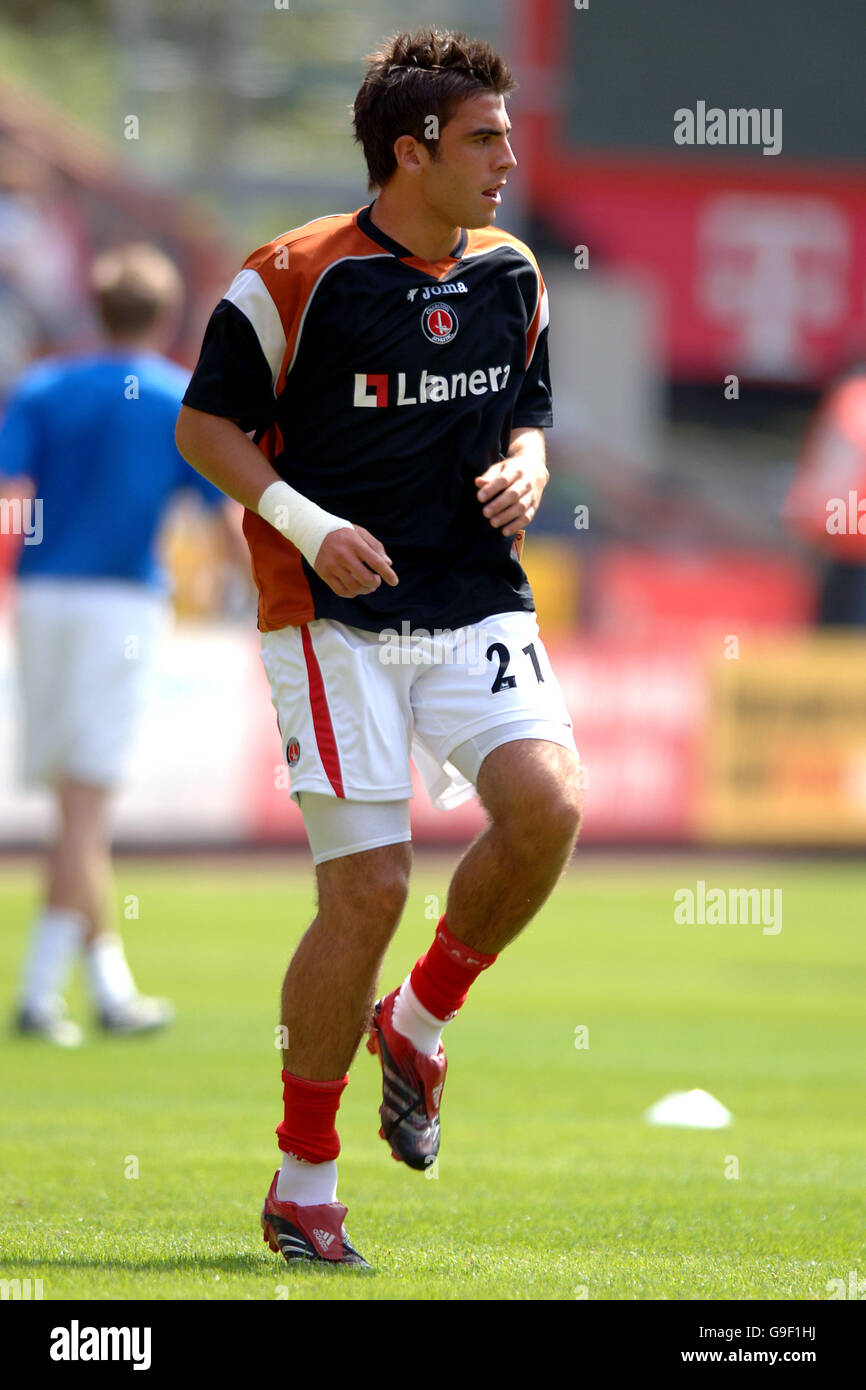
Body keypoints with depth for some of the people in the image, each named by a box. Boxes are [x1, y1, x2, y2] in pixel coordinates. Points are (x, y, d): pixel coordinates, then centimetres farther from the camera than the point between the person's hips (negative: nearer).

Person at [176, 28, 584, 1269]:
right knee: (369, 890, -9)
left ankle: (419, 1023, 6)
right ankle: (304, 1181, 6)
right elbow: (206, 424, -2)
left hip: (478, 607, 5)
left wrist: (526, 471, 0)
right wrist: (307, 524, -15)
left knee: (548, 804, -21)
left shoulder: (512, 275, 9)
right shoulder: (296, 278, -8)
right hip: (337, 620, -5)